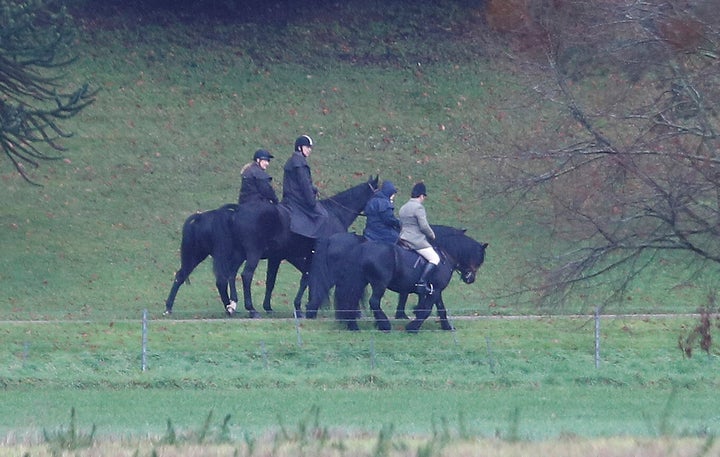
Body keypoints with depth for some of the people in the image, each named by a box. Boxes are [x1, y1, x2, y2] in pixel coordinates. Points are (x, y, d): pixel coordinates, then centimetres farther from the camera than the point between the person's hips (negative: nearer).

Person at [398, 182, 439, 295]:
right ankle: (422, 282, -21)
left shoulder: (403, 208, 15)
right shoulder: (418, 207, -13)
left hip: (403, 239, 9)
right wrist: (432, 235, 2)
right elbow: (424, 226, -17)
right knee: (435, 258, -9)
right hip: (417, 241, -9)